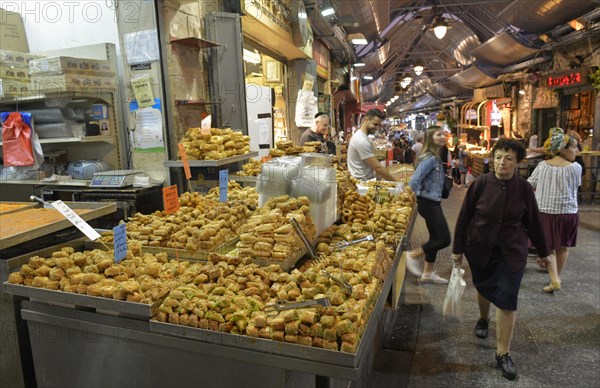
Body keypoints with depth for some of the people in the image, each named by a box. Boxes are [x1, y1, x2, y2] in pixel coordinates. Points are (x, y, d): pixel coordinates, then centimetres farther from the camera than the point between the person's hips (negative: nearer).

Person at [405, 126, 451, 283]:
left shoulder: (435, 157, 11)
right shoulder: (430, 158, -19)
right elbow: (414, 181, -24)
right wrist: (414, 201, -11)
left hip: (433, 202, 10)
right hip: (428, 203, -10)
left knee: (435, 237, 15)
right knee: (444, 238, -7)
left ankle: (428, 272, 25)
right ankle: (413, 255, 5)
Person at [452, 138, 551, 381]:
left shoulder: (523, 188, -8)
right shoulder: (480, 184, -11)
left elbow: (533, 222, 4)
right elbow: (464, 217, -4)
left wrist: (543, 251, 12)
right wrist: (458, 248, -1)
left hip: (511, 253, 0)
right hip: (480, 250, 0)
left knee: (507, 301, -3)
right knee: (484, 288, 19)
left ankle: (503, 353, 10)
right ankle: (483, 319, 51)